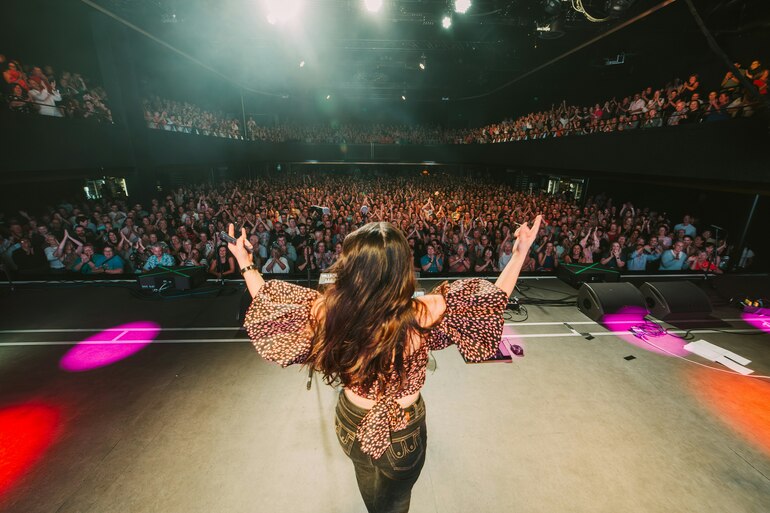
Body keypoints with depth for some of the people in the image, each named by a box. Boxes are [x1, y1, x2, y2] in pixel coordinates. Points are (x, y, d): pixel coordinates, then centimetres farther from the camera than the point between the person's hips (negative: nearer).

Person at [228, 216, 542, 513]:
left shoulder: (328, 310, -28)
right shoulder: (424, 315, -34)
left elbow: (267, 306, -11)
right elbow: (493, 300, -21)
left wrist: (245, 263, 1)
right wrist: (520, 254, -12)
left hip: (352, 425, 3)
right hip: (401, 434, -2)